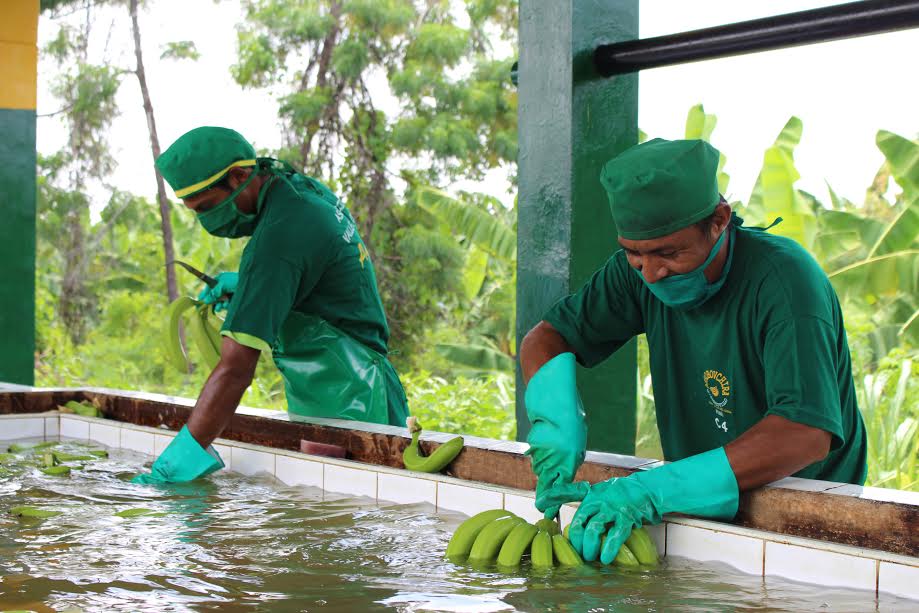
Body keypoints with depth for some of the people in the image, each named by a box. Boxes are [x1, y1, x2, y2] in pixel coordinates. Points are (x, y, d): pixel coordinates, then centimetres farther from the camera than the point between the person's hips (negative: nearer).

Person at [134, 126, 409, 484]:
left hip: (344, 412, -10)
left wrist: (177, 460, -29)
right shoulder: (303, 188, 4)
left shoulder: (277, 238, -25)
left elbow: (235, 370, -29)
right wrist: (243, 284, 11)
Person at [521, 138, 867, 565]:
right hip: (700, 513, 5)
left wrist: (653, 489, -38)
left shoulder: (785, 281, -21)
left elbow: (806, 433, -32)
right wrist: (558, 423, -17)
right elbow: (544, 339, 6)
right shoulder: (641, 269, -2)